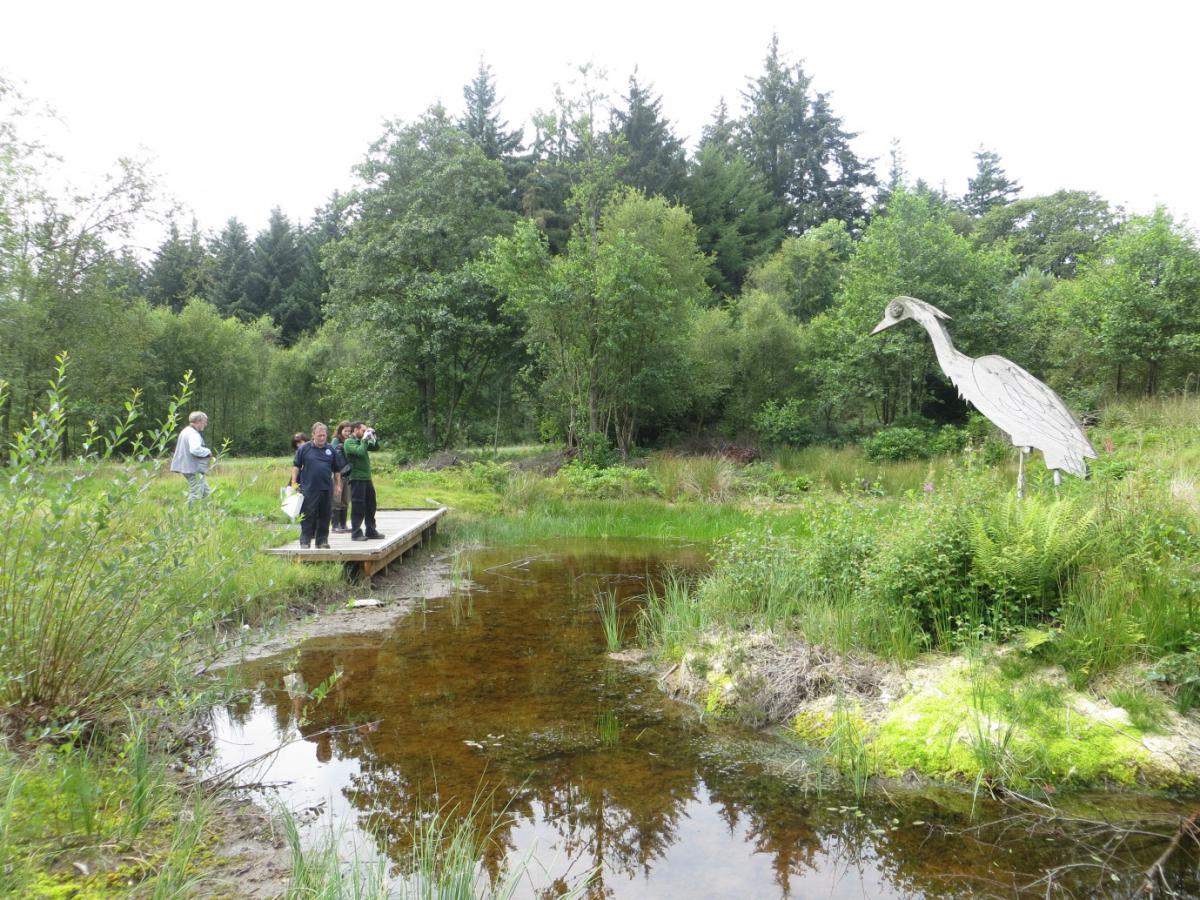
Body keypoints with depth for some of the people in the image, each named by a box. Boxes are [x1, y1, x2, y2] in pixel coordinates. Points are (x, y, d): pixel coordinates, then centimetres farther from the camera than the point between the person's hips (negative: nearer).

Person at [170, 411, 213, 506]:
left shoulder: (186, 431, 16)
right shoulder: (193, 434, -18)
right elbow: (195, 449, -33)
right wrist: (208, 452, -16)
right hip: (194, 470, -11)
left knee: (206, 491, 17)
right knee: (196, 494, -4)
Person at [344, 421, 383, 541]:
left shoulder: (361, 441, 16)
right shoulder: (349, 442, -7)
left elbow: (376, 447, 19)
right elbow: (360, 451, -23)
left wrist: (373, 436, 7)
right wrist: (365, 439, -12)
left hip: (367, 478, 8)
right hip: (357, 478, -8)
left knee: (370, 505, 13)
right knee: (358, 507, -5)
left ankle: (371, 531, 21)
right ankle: (356, 533, 0)